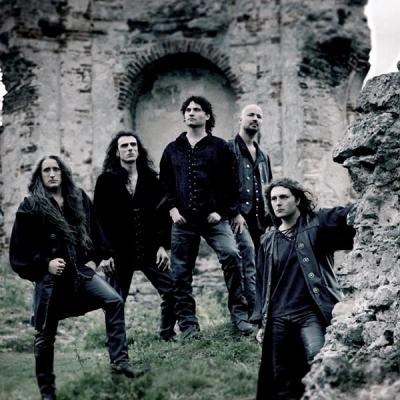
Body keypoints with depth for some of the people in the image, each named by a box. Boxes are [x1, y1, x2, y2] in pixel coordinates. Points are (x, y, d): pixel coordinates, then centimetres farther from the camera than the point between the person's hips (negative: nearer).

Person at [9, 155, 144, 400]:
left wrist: (97, 257, 11)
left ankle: (120, 362, -10)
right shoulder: (30, 207, -5)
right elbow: (20, 249, -5)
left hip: (79, 270, 3)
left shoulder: (79, 199, 6)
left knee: (114, 301, -16)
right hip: (49, 276, -3)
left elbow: (93, 229, 17)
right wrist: (45, 264, -13)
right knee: (45, 335, 4)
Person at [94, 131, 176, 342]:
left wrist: (162, 246, -3)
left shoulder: (151, 179, 7)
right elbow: (99, 219, -3)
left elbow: (162, 213, 5)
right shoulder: (106, 181, 0)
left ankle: (167, 335, 13)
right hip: (119, 252, -2)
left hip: (150, 251, 2)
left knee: (172, 291, -4)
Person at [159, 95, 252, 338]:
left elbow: (231, 182, 3)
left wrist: (222, 211, -6)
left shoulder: (219, 147, 6)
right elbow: (164, 183, 16)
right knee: (181, 272, 2)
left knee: (232, 256, -21)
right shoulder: (173, 150, 14)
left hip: (214, 218, -3)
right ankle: (188, 325, 11)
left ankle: (239, 315, -12)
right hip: (183, 220, 3)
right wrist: (172, 208, 2)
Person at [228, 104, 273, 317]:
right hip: (240, 218, -7)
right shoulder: (229, 148, 2)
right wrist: (234, 212, -17)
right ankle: (254, 312, -22)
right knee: (248, 262, -19)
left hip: (260, 220, 7)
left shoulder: (263, 156, 24)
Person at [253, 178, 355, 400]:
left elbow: (349, 215, -13)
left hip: (311, 314, -5)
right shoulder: (268, 240, 16)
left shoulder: (318, 223, 4)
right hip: (278, 320, 5)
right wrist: (261, 322, 16)